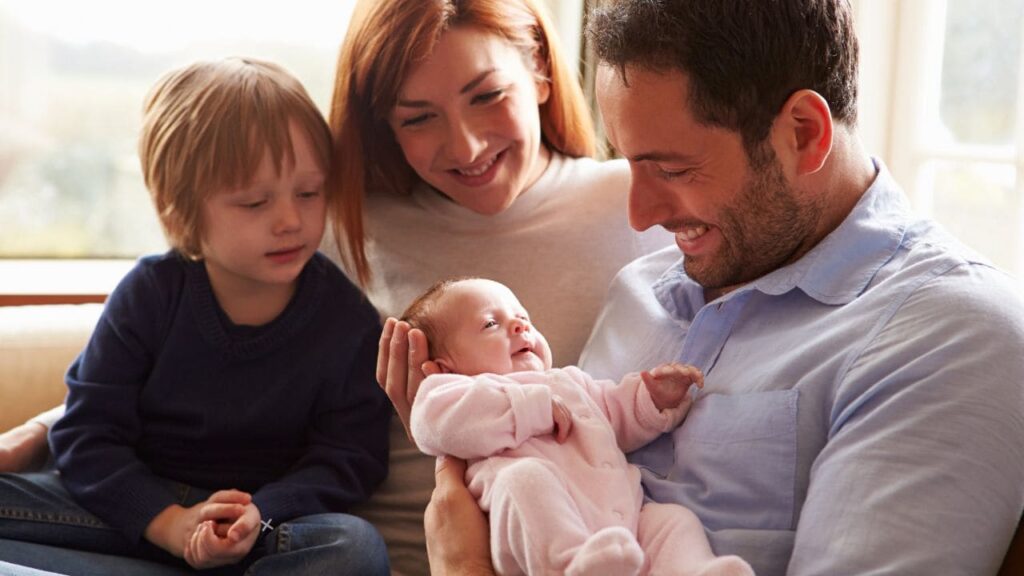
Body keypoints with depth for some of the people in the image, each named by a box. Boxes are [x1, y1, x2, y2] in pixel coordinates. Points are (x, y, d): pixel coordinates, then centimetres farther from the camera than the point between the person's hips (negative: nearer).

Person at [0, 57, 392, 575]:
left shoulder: (347, 320, -6)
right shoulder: (150, 293, -5)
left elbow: (348, 458, -7)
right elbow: (87, 434, -5)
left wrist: (257, 517, -26)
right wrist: (168, 522, -22)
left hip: (274, 516, -1)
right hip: (135, 509, 2)